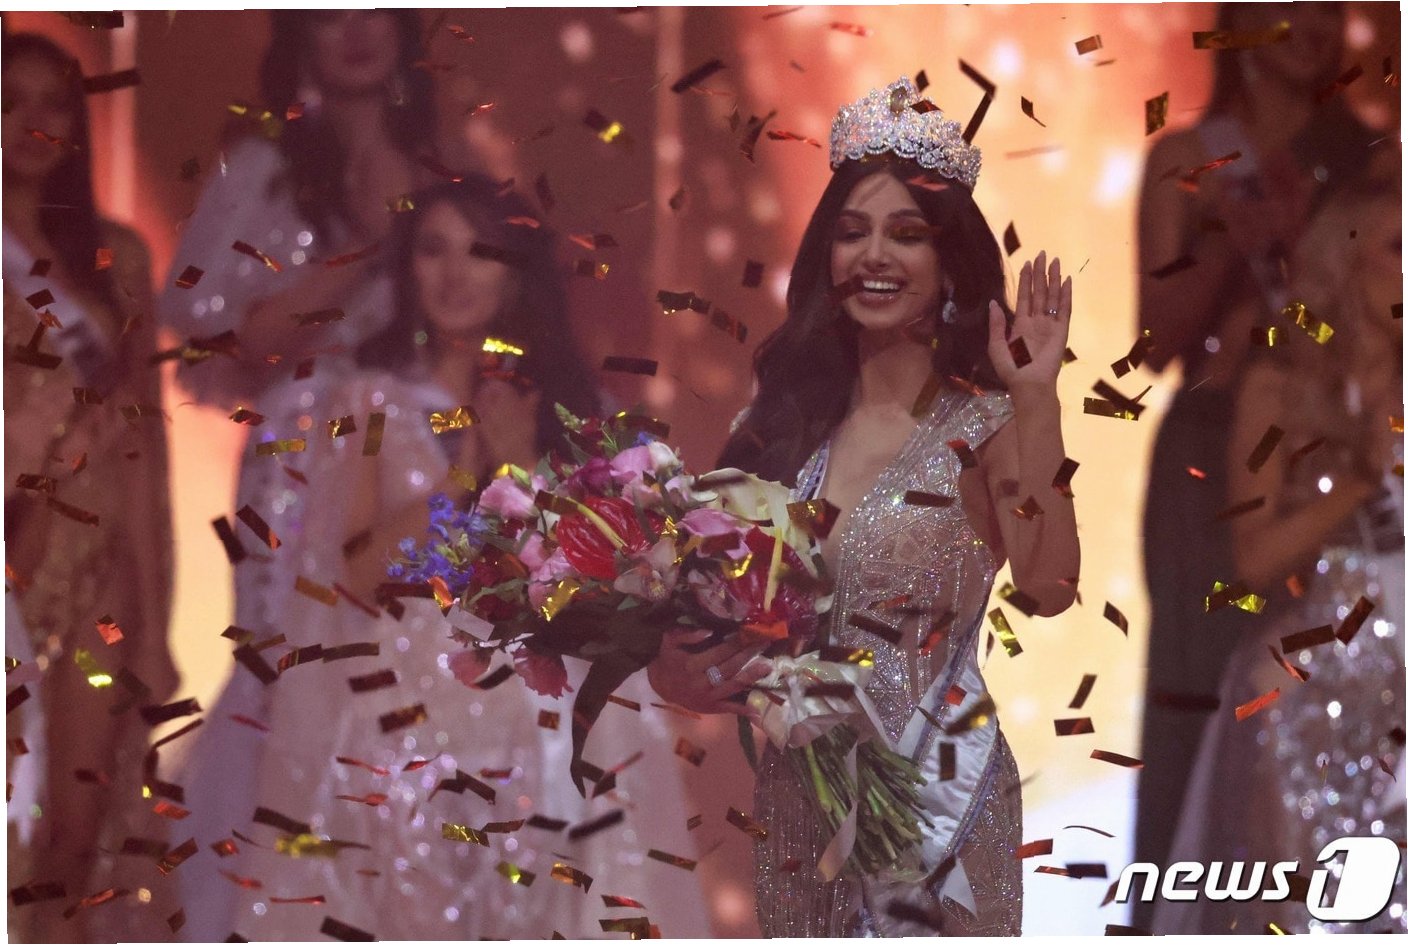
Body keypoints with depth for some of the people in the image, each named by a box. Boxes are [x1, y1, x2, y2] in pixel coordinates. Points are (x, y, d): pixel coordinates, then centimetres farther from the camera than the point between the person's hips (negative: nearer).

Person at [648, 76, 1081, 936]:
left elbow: (1049, 586, -26)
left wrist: (1037, 400, -28)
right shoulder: (791, 415, 4)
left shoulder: (984, 423, -8)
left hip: (935, 790, -4)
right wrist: (677, 666, -9)